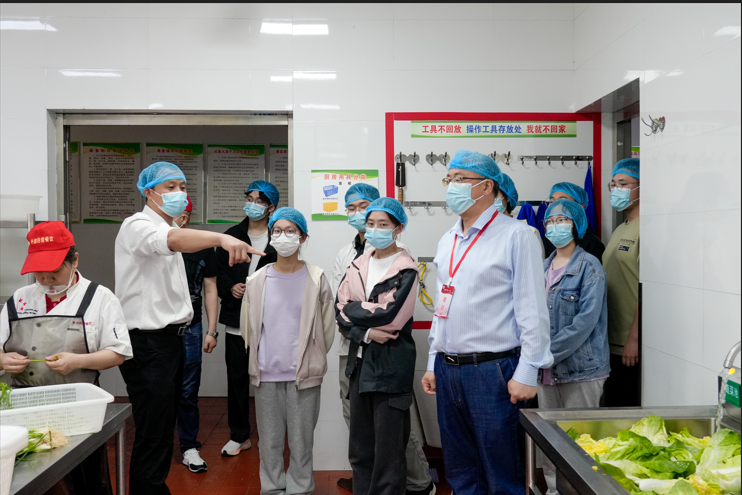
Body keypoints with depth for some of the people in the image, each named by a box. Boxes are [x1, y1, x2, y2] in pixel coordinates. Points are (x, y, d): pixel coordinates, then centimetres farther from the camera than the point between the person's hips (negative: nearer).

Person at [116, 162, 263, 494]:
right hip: (146, 342, -9)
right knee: (153, 433, -7)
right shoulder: (138, 226, -12)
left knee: (164, 425, 17)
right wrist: (221, 238, -54)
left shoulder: (172, 229, 18)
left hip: (170, 338, 9)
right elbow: (173, 239, -36)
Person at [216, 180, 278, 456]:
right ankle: (239, 436, 25)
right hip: (237, 320, 4)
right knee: (237, 379, 10)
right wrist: (230, 288, -4)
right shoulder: (232, 236, 11)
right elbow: (218, 272, 14)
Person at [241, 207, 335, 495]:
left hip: (304, 375, -2)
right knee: (269, 440, 11)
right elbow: (247, 328, 11)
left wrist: (310, 360, 4)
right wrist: (262, 360, 11)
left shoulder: (316, 279, -2)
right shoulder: (257, 281, 3)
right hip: (266, 375, 2)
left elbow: (326, 328, 2)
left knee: (301, 440, 6)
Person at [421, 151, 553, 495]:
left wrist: (526, 373, -14)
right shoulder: (447, 241, 14)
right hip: (447, 371, 7)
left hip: (492, 371, -6)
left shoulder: (515, 236, -7)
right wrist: (434, 363, 16)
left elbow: (532, 311, -10)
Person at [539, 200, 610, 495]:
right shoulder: (543, 268, 12)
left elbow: (586, 321, -17)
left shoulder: (589, 266, -8)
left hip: (580, 370, -6)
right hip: (546, 371, 6)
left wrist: (550, 353, -17)